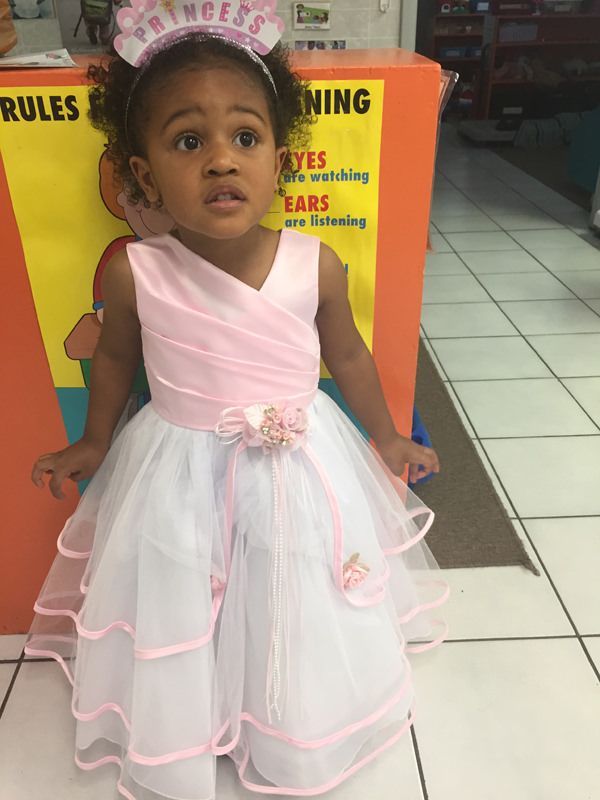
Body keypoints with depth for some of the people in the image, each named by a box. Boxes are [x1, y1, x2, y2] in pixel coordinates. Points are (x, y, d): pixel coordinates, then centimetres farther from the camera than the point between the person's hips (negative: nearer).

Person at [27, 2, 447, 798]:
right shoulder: (134, 273, -17)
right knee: (177, 626, 17)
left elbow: (347, 355, 0)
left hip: (301, 471, 2)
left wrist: (386, 438, 11)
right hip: (180, 475, 0)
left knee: (298, 617, 21)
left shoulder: (314, 264, -15)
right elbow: (116, 356, 2)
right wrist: (95, 443, 15)